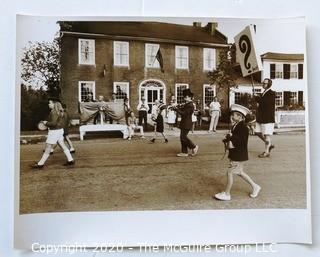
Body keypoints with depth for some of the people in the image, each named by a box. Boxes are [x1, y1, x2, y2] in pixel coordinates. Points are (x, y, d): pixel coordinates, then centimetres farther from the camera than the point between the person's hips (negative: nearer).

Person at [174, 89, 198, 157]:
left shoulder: (190, 105, -16)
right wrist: (176, 107, -3)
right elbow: (181, 109, 12)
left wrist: (176, 109, -15)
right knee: (182, 137, 10)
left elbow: (183, 113, -21)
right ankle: (184, 152, 16)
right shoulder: (186, 104, 15)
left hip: (186, 124, -10)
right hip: (184, 123, 10)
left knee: (183, 137, -8)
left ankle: (194, 147, 8)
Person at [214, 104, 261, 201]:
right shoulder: (235, 125, 9)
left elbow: (242, 141, -27)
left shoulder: (243, 127, -20)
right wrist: (228, 139, -2)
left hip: (239, 155, -10)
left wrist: (231, 137, -27)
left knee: (230, 172, -2)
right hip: (235, 154, 10)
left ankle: (226, 194, 12)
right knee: (239, 172, 21)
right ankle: (255, 186, 35)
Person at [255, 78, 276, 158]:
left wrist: (257, 98, -13)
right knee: (258, 132, 11)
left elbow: (266, 102, -23)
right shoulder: (264, 93, 17)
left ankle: (266, 152, 4)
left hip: (268, 118, -9)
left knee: (267, 135, -4)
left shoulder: (272, 94, -9)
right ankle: (269, 145, 27)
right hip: (261, 117, 9)